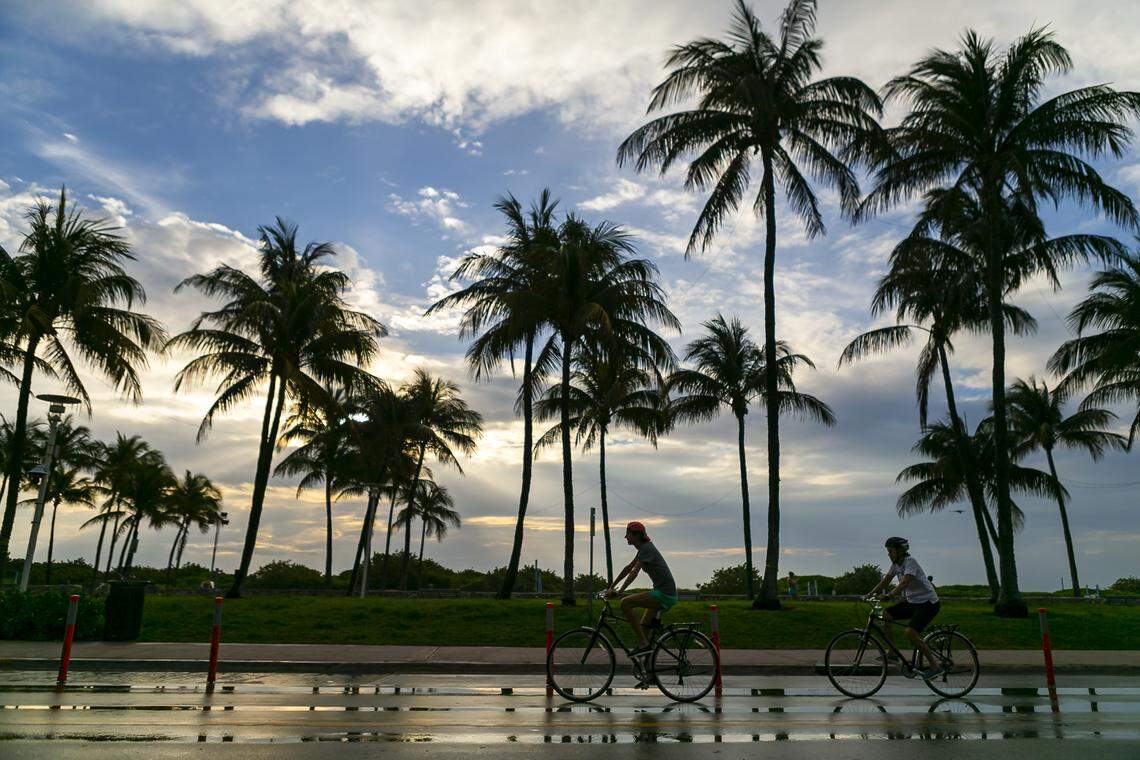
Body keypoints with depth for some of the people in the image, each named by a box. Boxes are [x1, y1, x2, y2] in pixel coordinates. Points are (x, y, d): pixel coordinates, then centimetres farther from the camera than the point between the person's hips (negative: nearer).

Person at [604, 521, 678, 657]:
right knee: (642, 628, 14)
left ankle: (643, 644, -16)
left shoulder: (647, 548, -12)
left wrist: (619, 591, -25)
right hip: (664, 594, 10)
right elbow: (628, 568, 22)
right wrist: (611, 587, 20)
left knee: (625, 603, -18)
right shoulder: (643, 548, 17)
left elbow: (634, 572, -21)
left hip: (664, 594, -10)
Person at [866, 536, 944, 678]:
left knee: (910, 632, -24)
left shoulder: (910, 561, -20)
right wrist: (870, 594, -1)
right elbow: (885, 581, 9)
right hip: (912, 602, 9)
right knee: (885, 615, -5)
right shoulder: (896, 564, 5)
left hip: (928, 603, -8)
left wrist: (889, 595, -46)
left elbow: (904, 582, -34)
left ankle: (935, 665, -9)